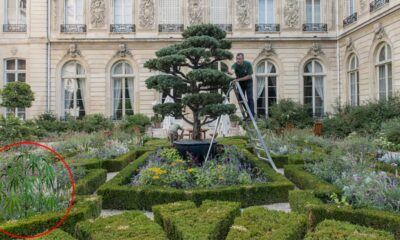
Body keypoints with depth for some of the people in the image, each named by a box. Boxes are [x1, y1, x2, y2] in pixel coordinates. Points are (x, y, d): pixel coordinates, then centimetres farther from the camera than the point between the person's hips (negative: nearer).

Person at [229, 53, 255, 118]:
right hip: (240, 83, 2)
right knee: (240, 99, 0)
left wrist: (239, 79, -29)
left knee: (250, 98, -11)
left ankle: (252, 115, -9)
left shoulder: (248, 64, -23)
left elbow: (249, 76, -21)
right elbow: (232, 70, -48)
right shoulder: (235, 65, -24)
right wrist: (230, 72, -73)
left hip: (248, 82, -2)